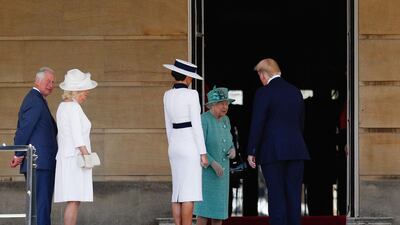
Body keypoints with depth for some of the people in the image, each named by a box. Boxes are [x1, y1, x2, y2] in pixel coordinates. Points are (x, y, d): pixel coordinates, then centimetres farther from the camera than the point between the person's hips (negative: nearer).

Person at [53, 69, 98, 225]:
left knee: (73, 201, 8)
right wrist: (87, 155, -21)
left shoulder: (63, 106, 16)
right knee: (74, 201, -11)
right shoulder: (73, 107, -12)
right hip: (75, 158, -10)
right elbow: (77, 136, -19)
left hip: (66, 158, 10)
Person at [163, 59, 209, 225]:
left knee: (178, 193, 8)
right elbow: (196, 124, -14)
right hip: (190, 145, -7)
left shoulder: (167, 95, 8)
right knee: (189, 193, -7)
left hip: (175, 146, 7)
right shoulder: (191, 94, -12)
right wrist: (203, 153, -11)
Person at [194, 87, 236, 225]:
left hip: (221, 171, 7)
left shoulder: (225, 120, 6)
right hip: (205, 169, -7)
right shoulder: (203, 120, -17)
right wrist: (213, 163, -27)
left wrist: (232, 150, -6)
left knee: (219, 207, 7)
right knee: (205, 208, -9)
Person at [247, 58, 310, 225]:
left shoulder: (263, 93, -7)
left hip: (272, 152, -5)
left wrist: (251, 152, -4)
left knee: (276, 195, -3)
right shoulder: (296, 92, 11)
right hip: (296, 150, 5)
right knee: (294, 194, 6)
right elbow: (300, 122, 16)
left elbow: (257, 125, -10)